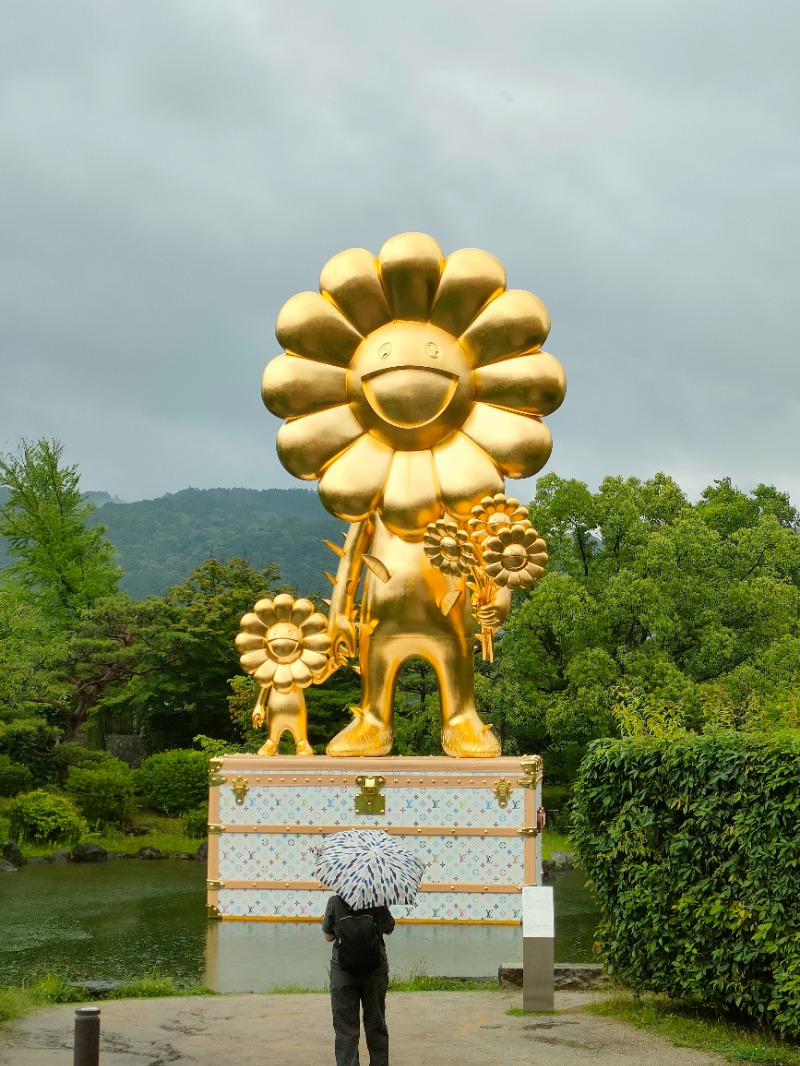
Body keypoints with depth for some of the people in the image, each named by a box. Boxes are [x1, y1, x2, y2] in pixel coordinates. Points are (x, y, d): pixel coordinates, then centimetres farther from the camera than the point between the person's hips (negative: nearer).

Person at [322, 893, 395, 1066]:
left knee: (345, 1029, 3)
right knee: (376, 1026, 17)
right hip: (375, 969, 1)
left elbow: (328, 936, 0)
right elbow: (389, 929, 7)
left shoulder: (335, 902, -9)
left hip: (343, 971, -1)